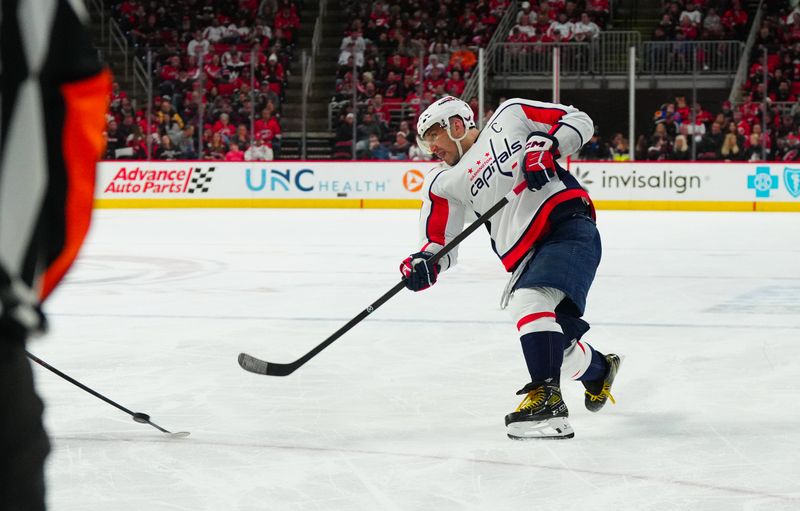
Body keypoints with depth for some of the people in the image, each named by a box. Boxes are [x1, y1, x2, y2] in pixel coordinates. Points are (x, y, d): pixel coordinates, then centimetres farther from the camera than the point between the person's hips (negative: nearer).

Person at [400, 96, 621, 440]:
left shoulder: (509, 116, 5)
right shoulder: (444, 183, 15)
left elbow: (579, 121, 4)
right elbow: (441, 244, 11)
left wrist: (545, 146, -13)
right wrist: (425, 263, -11)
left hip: (568, 227, -6)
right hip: (526, 258, 6)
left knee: (529, 302, -29)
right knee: (553, 343, 8)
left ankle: (546, 399, -32)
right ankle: (599, 370, 41)